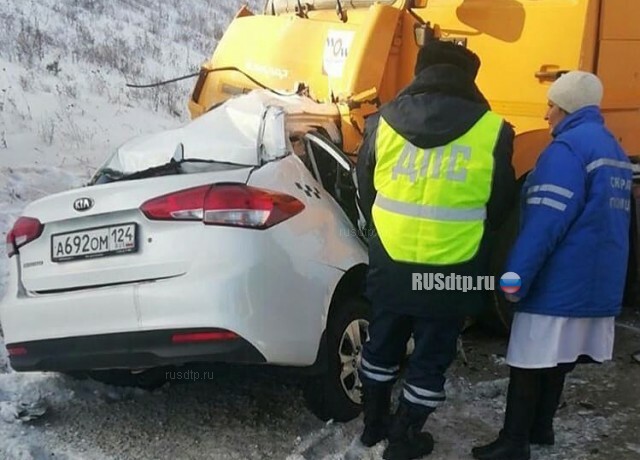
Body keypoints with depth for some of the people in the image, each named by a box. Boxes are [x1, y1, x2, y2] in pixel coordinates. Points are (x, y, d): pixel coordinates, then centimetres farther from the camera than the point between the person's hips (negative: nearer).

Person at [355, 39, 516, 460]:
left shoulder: (383, 122, -1)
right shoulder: (492, 131, -7)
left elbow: (365, 194, 10)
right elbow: (500, 207, 4)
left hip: (390, 263, 3)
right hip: (451, 270, -2)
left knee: (382, 346, 21)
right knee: (431, 358, 14)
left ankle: (375, 425, 37)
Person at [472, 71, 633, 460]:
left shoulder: (568, 149, -15)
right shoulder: (615, 151, 15)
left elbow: (545, 223, -22)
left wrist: (516, 276, -19)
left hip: (559, 284, -9)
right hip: (598, 284, 9)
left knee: (527, 363, -1)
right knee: (555, 361, 19)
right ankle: (540, 427, 31)